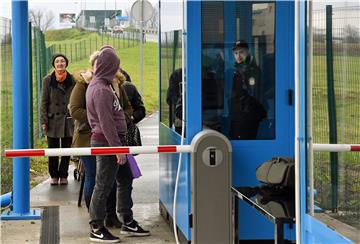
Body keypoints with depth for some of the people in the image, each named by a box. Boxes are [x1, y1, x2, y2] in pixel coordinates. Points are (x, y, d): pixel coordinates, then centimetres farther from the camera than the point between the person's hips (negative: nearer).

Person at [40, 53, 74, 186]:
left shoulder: (73, 80, 1)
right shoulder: (47, 80, 1)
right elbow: (44, 102, 2)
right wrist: (44, 121, -4)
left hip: (68, 120, 0)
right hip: (53, 120, 0)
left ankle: (63, 175, 18)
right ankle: (54, 176, 17)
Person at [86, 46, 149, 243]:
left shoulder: (98, 85, 13)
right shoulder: (101, 90, -18)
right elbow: (106, 123, -21)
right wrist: (117, 148, -19)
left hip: (112, 141, 10)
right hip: (106, 142, -10)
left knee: (124, 181, 16)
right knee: (103, 186, -2)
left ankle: (127, 222, 26)